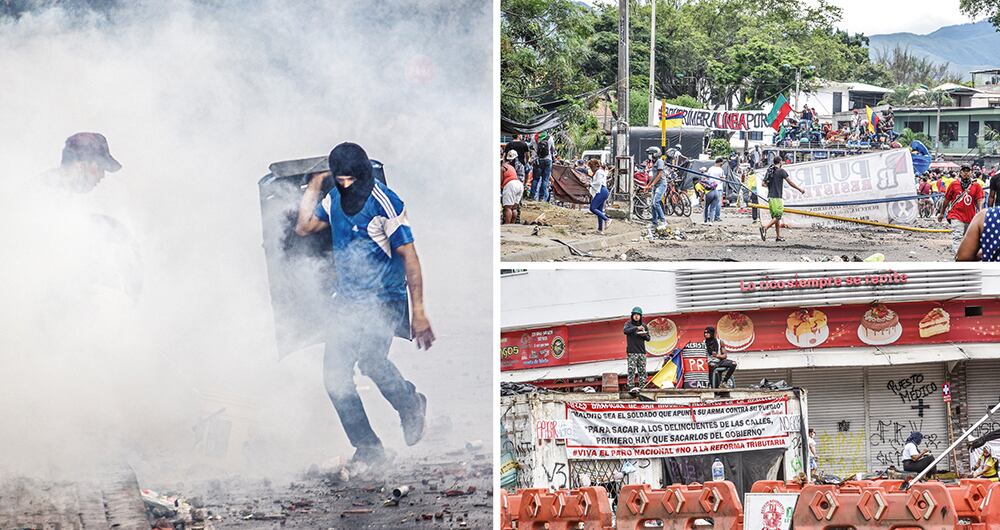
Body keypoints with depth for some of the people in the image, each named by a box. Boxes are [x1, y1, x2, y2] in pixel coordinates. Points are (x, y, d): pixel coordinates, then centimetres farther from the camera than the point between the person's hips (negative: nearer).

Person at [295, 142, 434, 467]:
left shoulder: (386, 204, -14)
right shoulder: (334, 200, 5)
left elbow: (409, 258, -14)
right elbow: (304, 227, 21)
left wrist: (418, 314, -17)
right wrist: (313, 187, 11)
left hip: (383, 300, -6)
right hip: (345, 301, 6)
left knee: (371, 360, -27)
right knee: (335, 376, -3)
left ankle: (411, 406, 1)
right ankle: (368, 449, 7)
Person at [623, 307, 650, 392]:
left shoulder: (643, 326, 14)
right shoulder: (628, 324, 5)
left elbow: (648, 338, 15)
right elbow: (626, 331, -16)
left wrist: (643, 335, -7)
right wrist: (636, 328, -26)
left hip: (642, 351, 4)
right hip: (631, 352, -4)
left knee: (642, 371, 1)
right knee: (631, 369, -12)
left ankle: (641, 387, 4)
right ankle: (631, 387, -17)